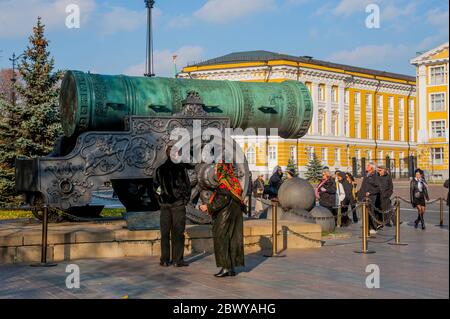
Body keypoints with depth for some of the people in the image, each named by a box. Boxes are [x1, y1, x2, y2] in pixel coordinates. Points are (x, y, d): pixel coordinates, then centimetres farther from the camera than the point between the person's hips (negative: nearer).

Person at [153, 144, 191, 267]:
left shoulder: (160, 169, 6)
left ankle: (165, 260, 9)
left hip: (164, 204, 4)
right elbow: (187, 185, -4)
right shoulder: (181, 168, -6)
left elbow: (155, 186, 8)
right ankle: (178, 260, 0)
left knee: (165, 233, 8)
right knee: (178, 233, 0)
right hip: (178, 203, -4)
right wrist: (186, 199, 6)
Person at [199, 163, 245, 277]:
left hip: (225, 216, -9)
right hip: (234, 216, 9)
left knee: (222, 241, -3)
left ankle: (226, 267, -3)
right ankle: (231, 268, 13)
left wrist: (208, 207, -14)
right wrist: (209, 206, 20)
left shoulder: (224, 182, -15)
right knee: (231, 241, 9)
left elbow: (223, 200, -22)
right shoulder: (233, 181, 13)